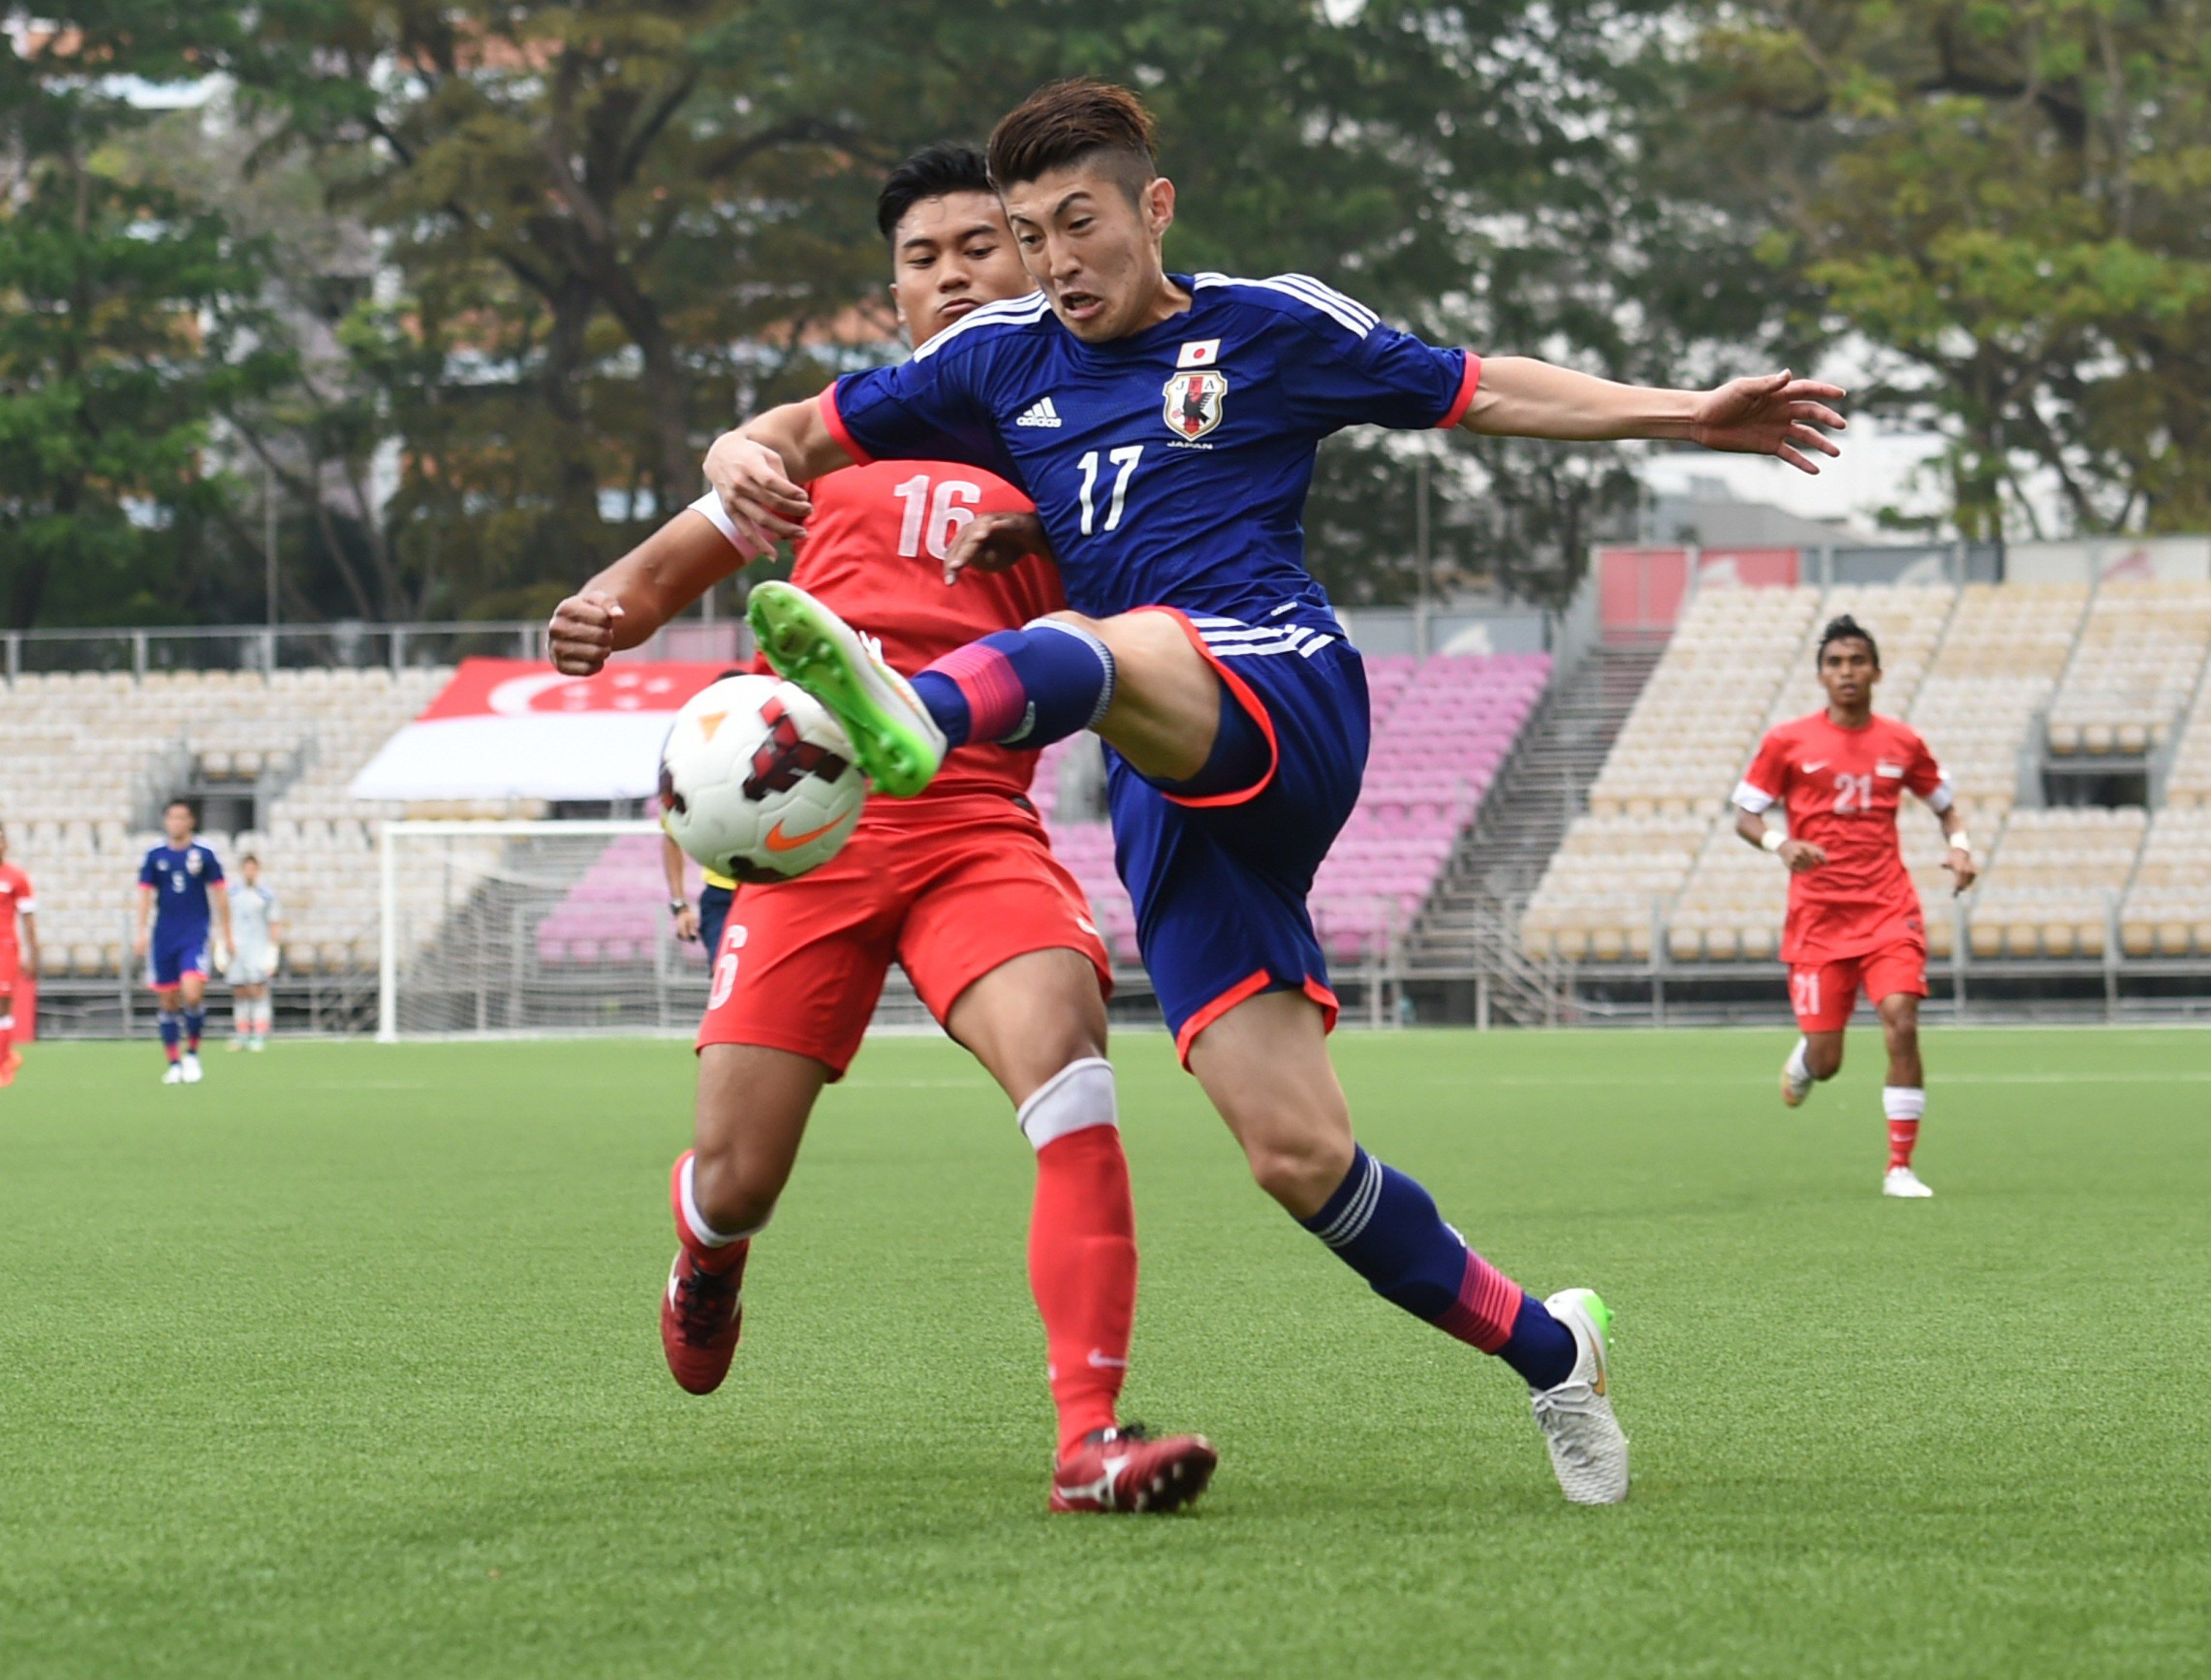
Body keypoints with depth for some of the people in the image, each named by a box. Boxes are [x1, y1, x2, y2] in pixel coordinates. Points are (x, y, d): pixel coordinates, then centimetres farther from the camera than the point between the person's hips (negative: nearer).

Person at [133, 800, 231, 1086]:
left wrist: (227, 935, 6)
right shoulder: (155, 856, 5)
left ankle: (192, 1053, -1)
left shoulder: (204, 854, 1)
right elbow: (145, 895, 7)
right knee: (167, 1002, 3)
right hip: (164, 938, 2)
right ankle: (174, 1063, 14)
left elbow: (219, 895, 6)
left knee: (192, 993, -20)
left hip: (195, 934, -2)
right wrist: (140, 932, -2)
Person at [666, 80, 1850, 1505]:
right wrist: (754, 464, -2)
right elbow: (808, 436, 22)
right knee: (1300, 1156, -7)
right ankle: (1548, 1351, 11)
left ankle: (914, 722, -72)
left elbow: (1479, 391, 22)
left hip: (1285, 702, -4)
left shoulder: (1270, 328, 13)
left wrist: (1686, 416, 13)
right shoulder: (1002, 363, 21)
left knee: (1103, 651, -38)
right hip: (1170, 804, 4)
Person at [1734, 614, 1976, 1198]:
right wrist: (1780, 845, -16)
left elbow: (1944, 804, 21)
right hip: (1818, 918, -1)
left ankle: (1900, 1168, -10)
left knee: (1902, 1026, -19)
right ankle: (1803, 1060, 39)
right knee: (1827, 1063, -2)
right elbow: (1745, 815, 4)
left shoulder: (1902, 744, 7)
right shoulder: (1787, 743, 1)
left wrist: (1960, 846, 0)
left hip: (1889, 912, 1)